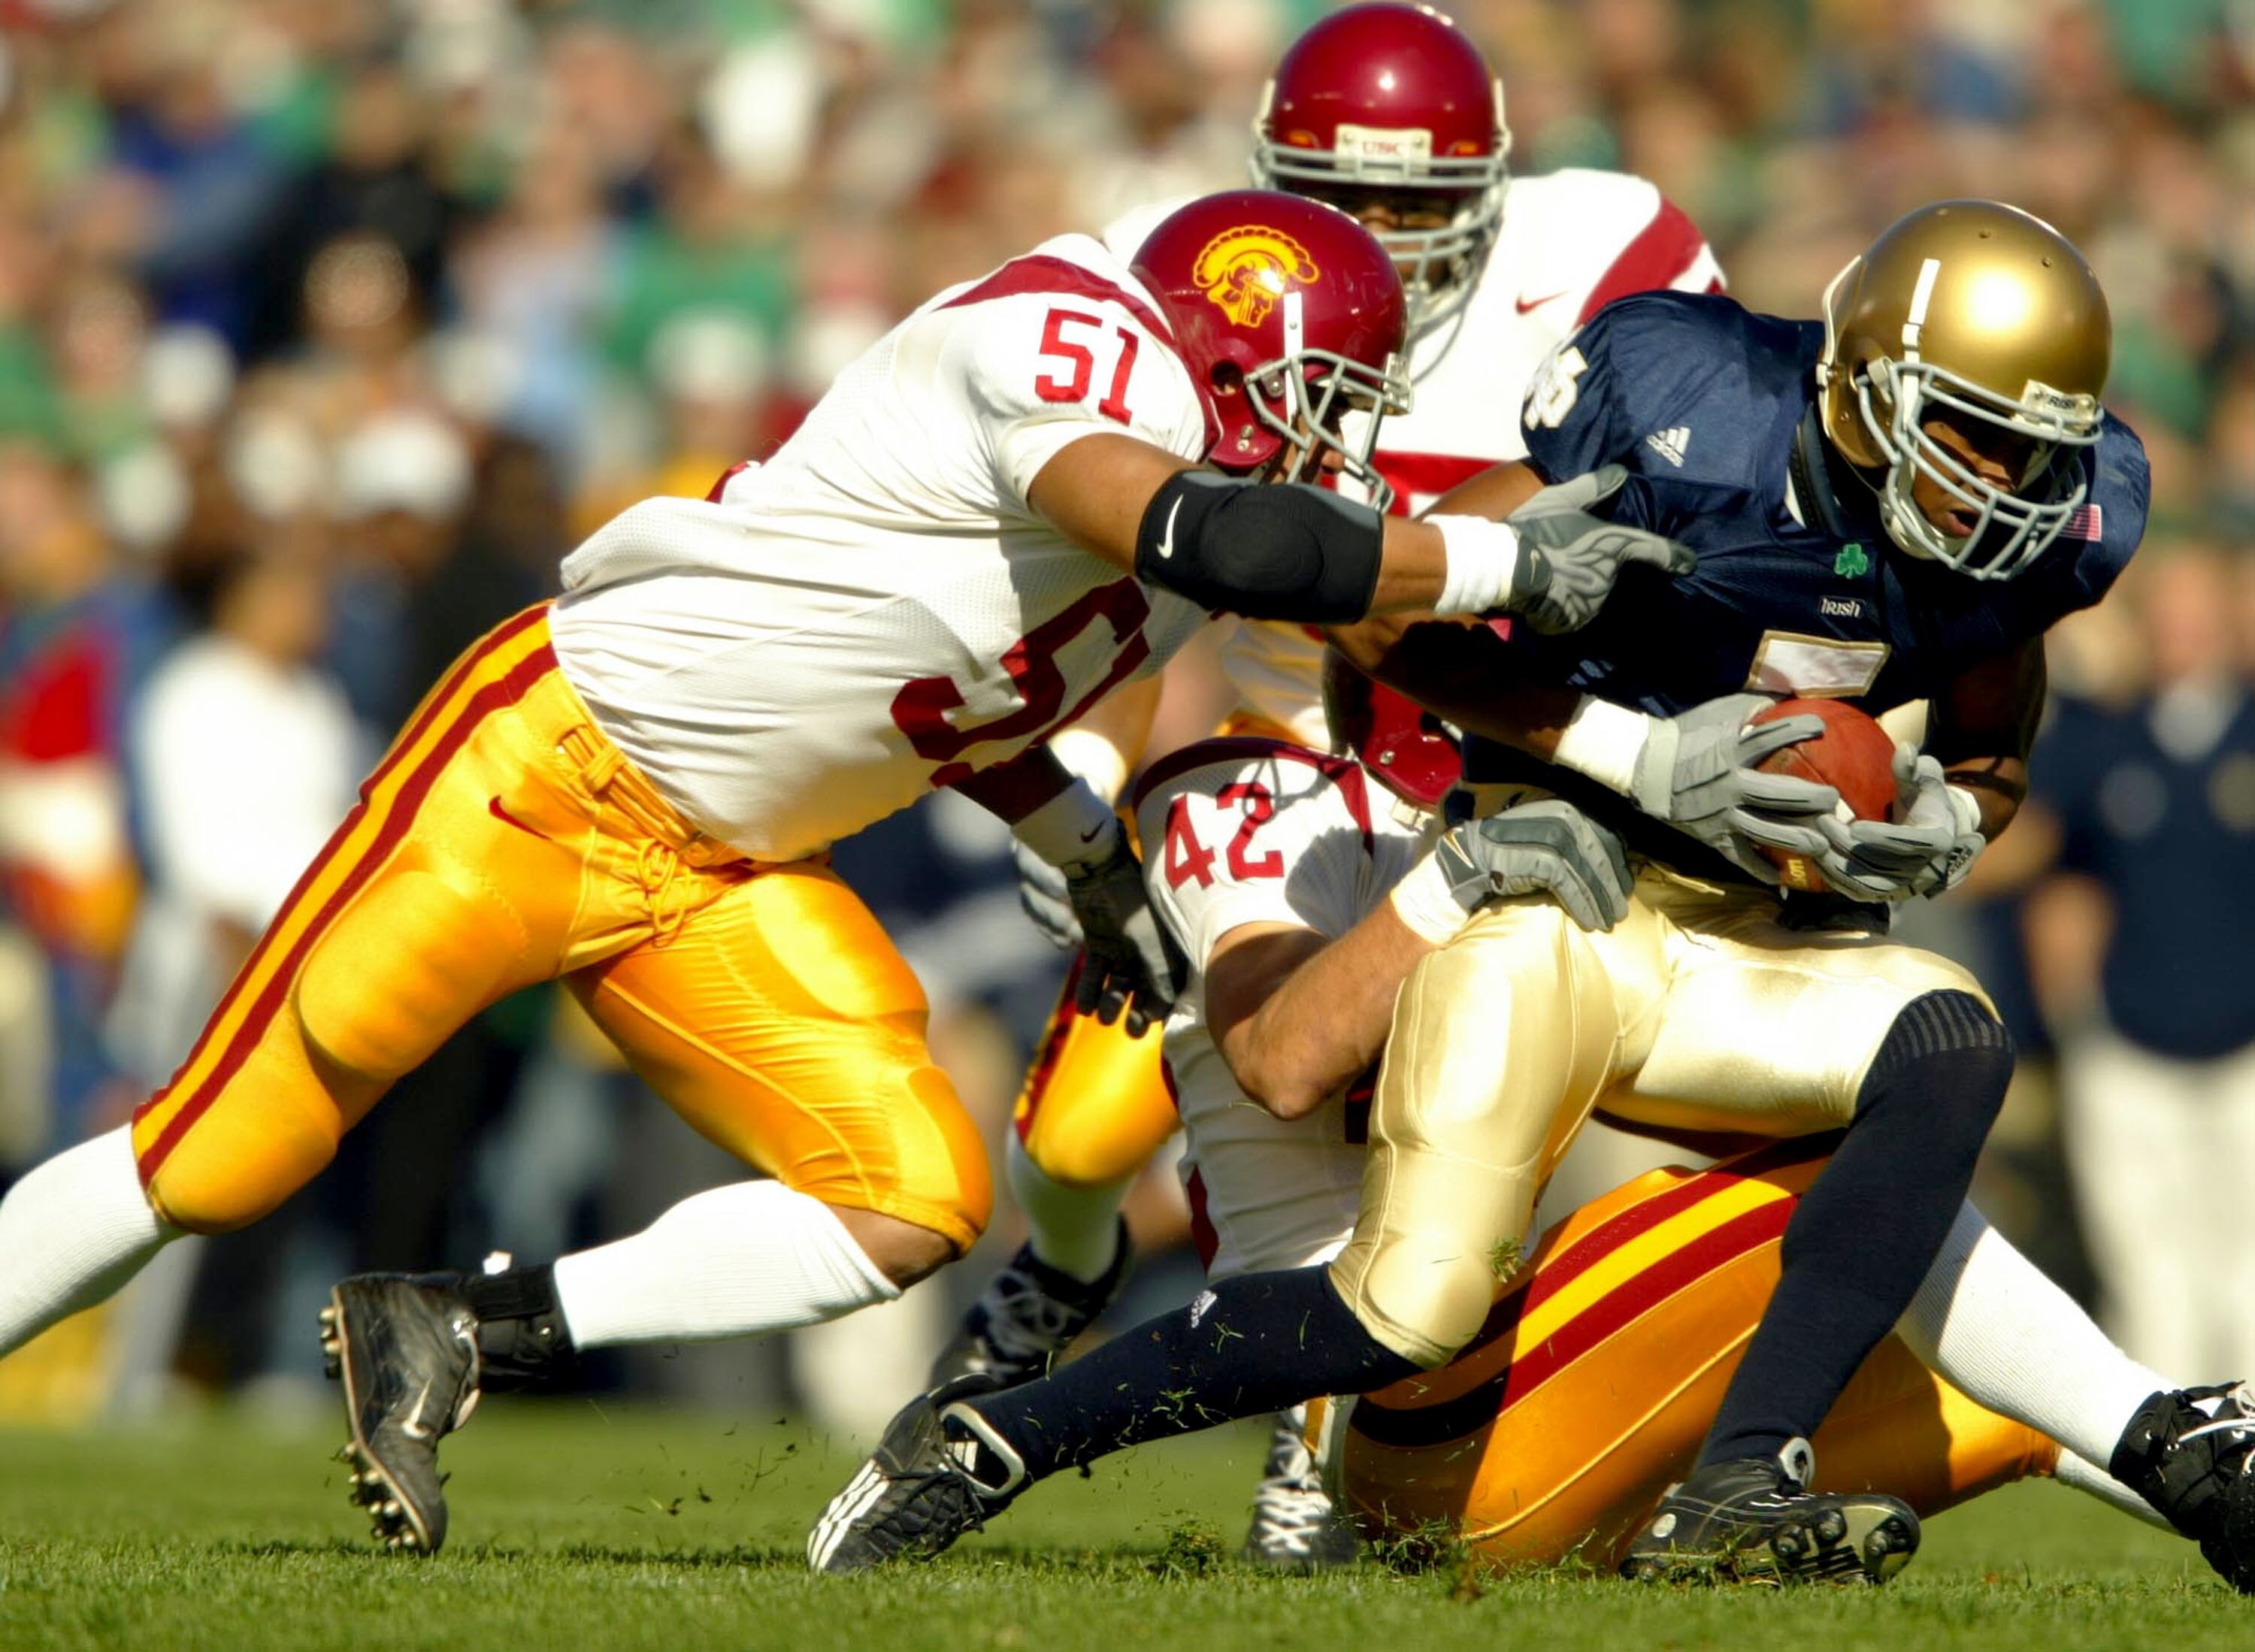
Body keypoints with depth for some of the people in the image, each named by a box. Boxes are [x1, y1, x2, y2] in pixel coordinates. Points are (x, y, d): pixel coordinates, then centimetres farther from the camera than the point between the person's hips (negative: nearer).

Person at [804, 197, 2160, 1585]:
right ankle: (975, 1450, 1)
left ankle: (1735, 1497, -29)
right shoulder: (1685, 407, -18)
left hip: (1751, 948, 5)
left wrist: (1943, 831, -9)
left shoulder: (2046, 523, -3)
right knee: (1416, 1311, -17)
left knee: (1954, 1046, -27)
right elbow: (1388, 617, -12)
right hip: (1560, 894, -5)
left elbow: (1991, 753, 16)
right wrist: (1644, 758, -20)